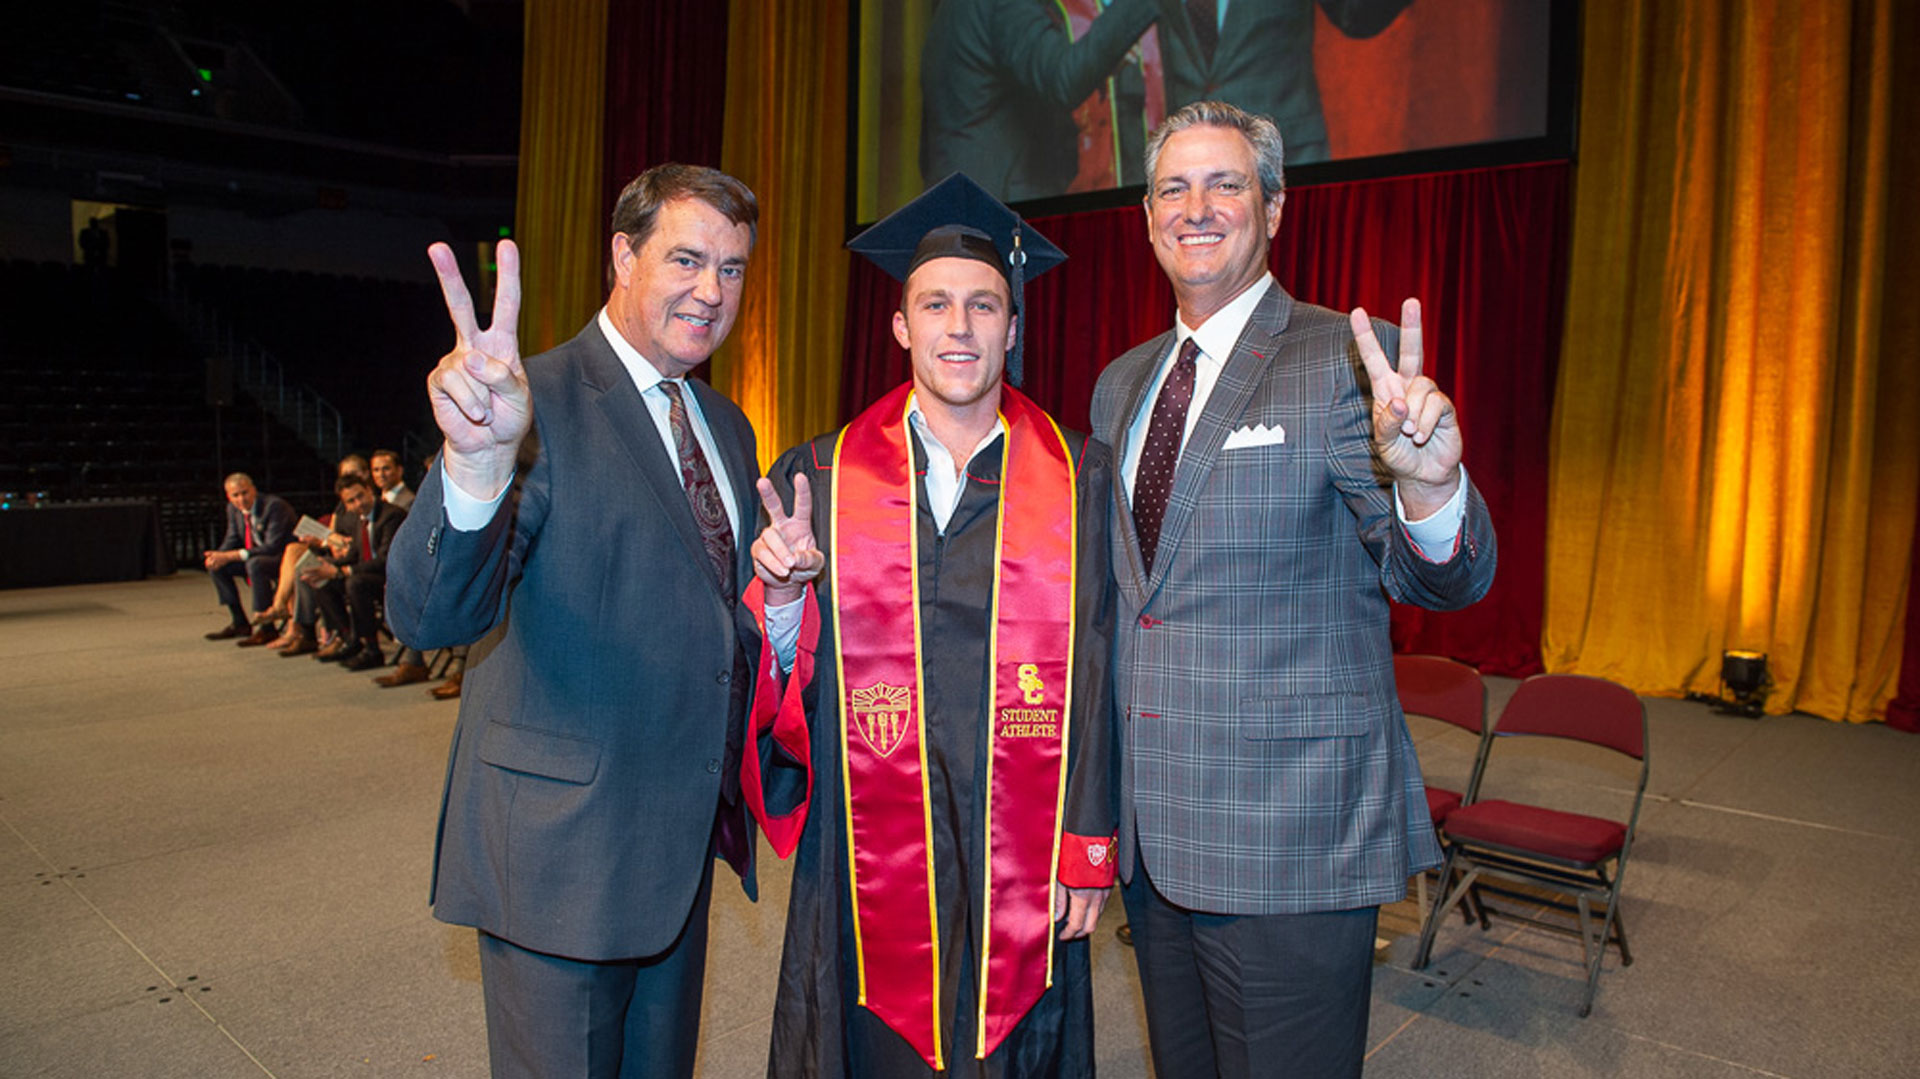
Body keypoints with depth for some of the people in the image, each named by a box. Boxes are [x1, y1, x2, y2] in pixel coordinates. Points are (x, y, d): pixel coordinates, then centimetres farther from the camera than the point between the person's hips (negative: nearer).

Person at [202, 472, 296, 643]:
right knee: (216, 566, -1)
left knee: (254, 564, -35)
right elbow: (233, 540, 11)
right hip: (258, 556, 9)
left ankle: (267, 628, -28)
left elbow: (272, 547, -27)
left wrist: (231, 556, -29)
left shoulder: (275, 505, -22)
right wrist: (218, 555, -14)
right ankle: (240, 623, 7)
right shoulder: (233, 508, 3)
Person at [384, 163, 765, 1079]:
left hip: (684, 840, 7)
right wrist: (479, 462, -47)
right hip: (561, 846, -7)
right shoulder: (538, 403, -15)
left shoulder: (727, 428, 9)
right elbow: (429, 615, -28)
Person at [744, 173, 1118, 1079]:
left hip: (1023, 873, 0)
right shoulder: (819, 480, 1)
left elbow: (1099, 676, -1)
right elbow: (778, 675, 2)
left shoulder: (1080, 481, 0)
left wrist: (1089, 849, -3)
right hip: (868, 862, 1)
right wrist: (783, 597, -19)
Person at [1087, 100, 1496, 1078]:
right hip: (1149, 826, 6)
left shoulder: (1350, 360, -9)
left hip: (1288, 833, -5)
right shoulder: (1121, 383, 10)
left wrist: (1427, 484, -38)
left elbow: (1445, 582, -16)